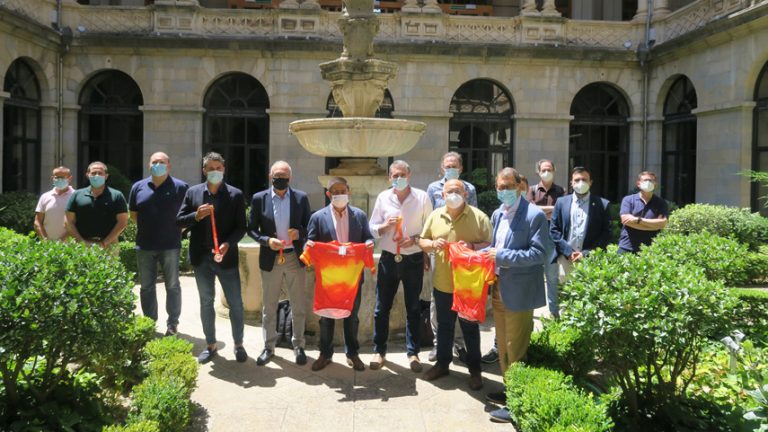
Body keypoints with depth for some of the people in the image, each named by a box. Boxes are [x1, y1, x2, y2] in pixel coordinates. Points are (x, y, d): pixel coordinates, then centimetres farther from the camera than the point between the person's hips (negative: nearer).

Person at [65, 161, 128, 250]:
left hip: (108, 246, -1)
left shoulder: (116, 196, 6)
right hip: (82, 246, 2)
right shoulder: (77, 195, 11)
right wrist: (82, 242, -4)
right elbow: (69, 222, 8)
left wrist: (105, 243, -8)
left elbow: (122, 222, 0)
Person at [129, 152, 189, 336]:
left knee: (172, 286, 5)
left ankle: (172, 324, 16)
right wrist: (147, 226, 6)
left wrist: (178, 226, -3)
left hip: (170, 245, -3)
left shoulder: (181, 187, -3)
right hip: (144, 246, 3)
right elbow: (133, 214, 16)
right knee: (146, 287, 11)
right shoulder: (138, 187, 7)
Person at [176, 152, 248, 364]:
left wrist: (227, 244, -21)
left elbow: (241, 227, -5)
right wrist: (196, 215, -16)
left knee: (235, 303, 3)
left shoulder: (235, 194, -2)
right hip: (201, 258, 2)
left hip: (226, 257, -2)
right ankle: (210, 345, 24)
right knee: (206, 302, 12)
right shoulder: (193, 192, 4)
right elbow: (180, 221, 3)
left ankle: (238, 345, 18)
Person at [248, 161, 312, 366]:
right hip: (270, 259, 0)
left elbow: (310, 225, 4)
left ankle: (298, 345, 24)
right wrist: (266, 241, -16)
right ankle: (269, 346, 26)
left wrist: (299, 233, -17)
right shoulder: (259, 198, -3)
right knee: (269, 306, 11)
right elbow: (251, 229, 1)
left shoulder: (301, 197, -1)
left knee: (298, 305, 8)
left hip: (294, 257, 0)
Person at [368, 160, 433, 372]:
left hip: (413, 259, -1)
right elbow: (372, 227, 5)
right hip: (388, 259, 2)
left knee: (413, 308, 8)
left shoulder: (422, 197, -3)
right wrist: (385, 225, -15)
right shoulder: (383, 197, 2)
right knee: (382, 307, 7)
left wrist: (415, 239, -17)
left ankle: (413, 352, 19)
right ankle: (379, 350, 20)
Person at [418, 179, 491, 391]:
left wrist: (472, 246, -25)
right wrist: (433, 244, -13)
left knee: (470, 327, 8)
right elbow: (422, 241, 10)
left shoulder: (479, 217, -8)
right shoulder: (435, 216, 3)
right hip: (442, 283, 4)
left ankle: (474, 369, 22)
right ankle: (442, 363, 33)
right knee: (444, 325, 17)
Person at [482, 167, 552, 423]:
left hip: (518, 292, -8)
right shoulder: (497, 214, 10)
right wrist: (485, 253, -1)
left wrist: (502, 256, -23)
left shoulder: (534, 215, -14)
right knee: (503, 346, 18)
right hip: (499, 288, 8)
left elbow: (541, 253, -20)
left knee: (516, 349, 1)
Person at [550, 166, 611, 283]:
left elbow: (606, 234, 1)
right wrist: (568, 251, -5)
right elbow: (553, 230, 7)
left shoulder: (602, 204, 5)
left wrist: (586, 253, -8)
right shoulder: (561, 202, 10)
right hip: (565, 258, 1)